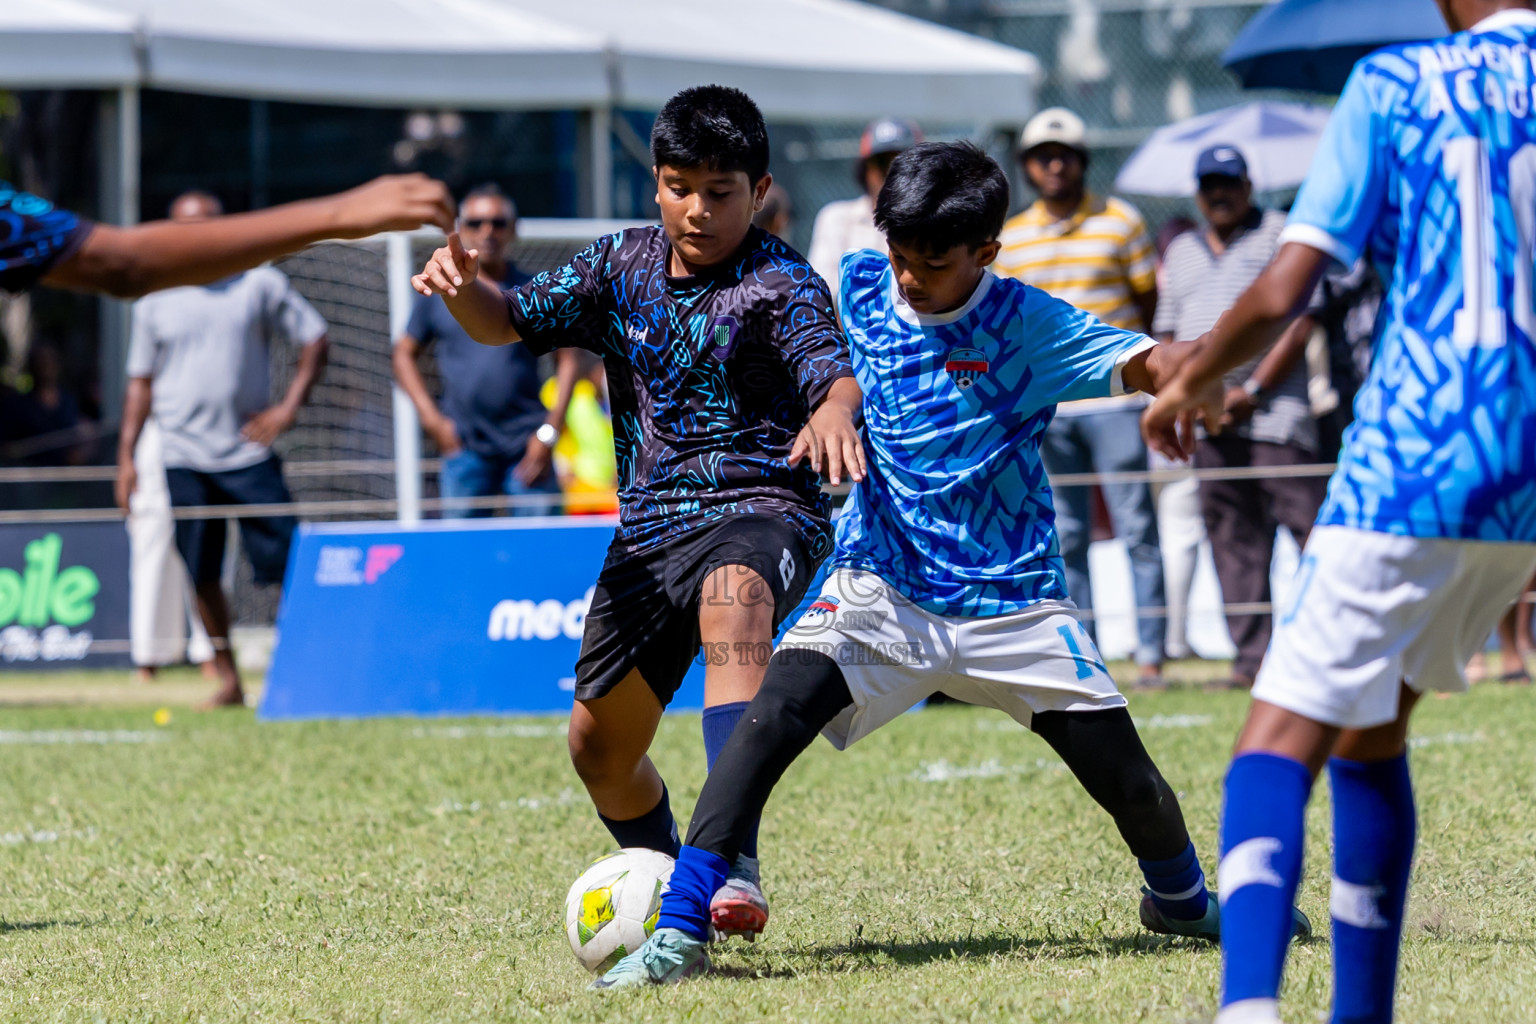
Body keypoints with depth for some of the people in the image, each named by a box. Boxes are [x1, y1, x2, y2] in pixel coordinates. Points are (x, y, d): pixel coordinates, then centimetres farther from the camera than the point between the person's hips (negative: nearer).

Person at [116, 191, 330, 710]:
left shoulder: (261, 283, 3)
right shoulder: (154, 301, 8)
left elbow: (314, 339, 7)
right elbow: (141, 381, 12)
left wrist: (289, 406, -5)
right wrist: (126, 455, 6)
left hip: (250, 451, -2)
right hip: (185, 458, 2)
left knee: (287, 564, -7)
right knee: (202, 574, 1)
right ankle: (228, 681, 9)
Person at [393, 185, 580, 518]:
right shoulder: (438, 294, 8)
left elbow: (567, 360, 7)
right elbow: (404, 353, 14)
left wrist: (549, 432, -3)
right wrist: (432, 418, 2)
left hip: (528, 449, -1)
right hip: (465, 448, 1)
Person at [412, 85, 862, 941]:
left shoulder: (780, 284, -11)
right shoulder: (624, 265, 8)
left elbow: (834, 372, -28)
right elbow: (511, 322, 11)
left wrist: (833, 411, -53)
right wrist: (462, 285, -13)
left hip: (762, 511, -7)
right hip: (649, 530, 7)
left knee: (731, 599, -42)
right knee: (600, 747, 13)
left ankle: (733, 862, -54)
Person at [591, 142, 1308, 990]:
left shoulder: (1025, 325, -9)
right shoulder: (861, 286, -1)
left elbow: (1142, 363, -21)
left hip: (1012, 602, -1)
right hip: (882, 589, 1)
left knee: (1130, 784, 0)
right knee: (772, 715, -24)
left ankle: (1180, 896, 34)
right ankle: (680, 930, -24)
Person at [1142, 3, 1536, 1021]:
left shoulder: (1394, 86, -3)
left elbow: (1284, 293, -6)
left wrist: (1191, 382, 11)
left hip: (1413, 466, -5)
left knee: (1284, 738, -8)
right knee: (1369, 728, 20)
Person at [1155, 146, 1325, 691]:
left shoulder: (1279, 235, 3)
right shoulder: (1181, 252, 21)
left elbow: (1300, 322, -6)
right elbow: (1168, 334, 24)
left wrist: (1251, 391, -12)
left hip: (1274, 408, -6)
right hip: (1209, 417, 6)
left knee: (1305, 518, -13)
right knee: (1232, 538, 2)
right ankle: (1252, 658, 3)